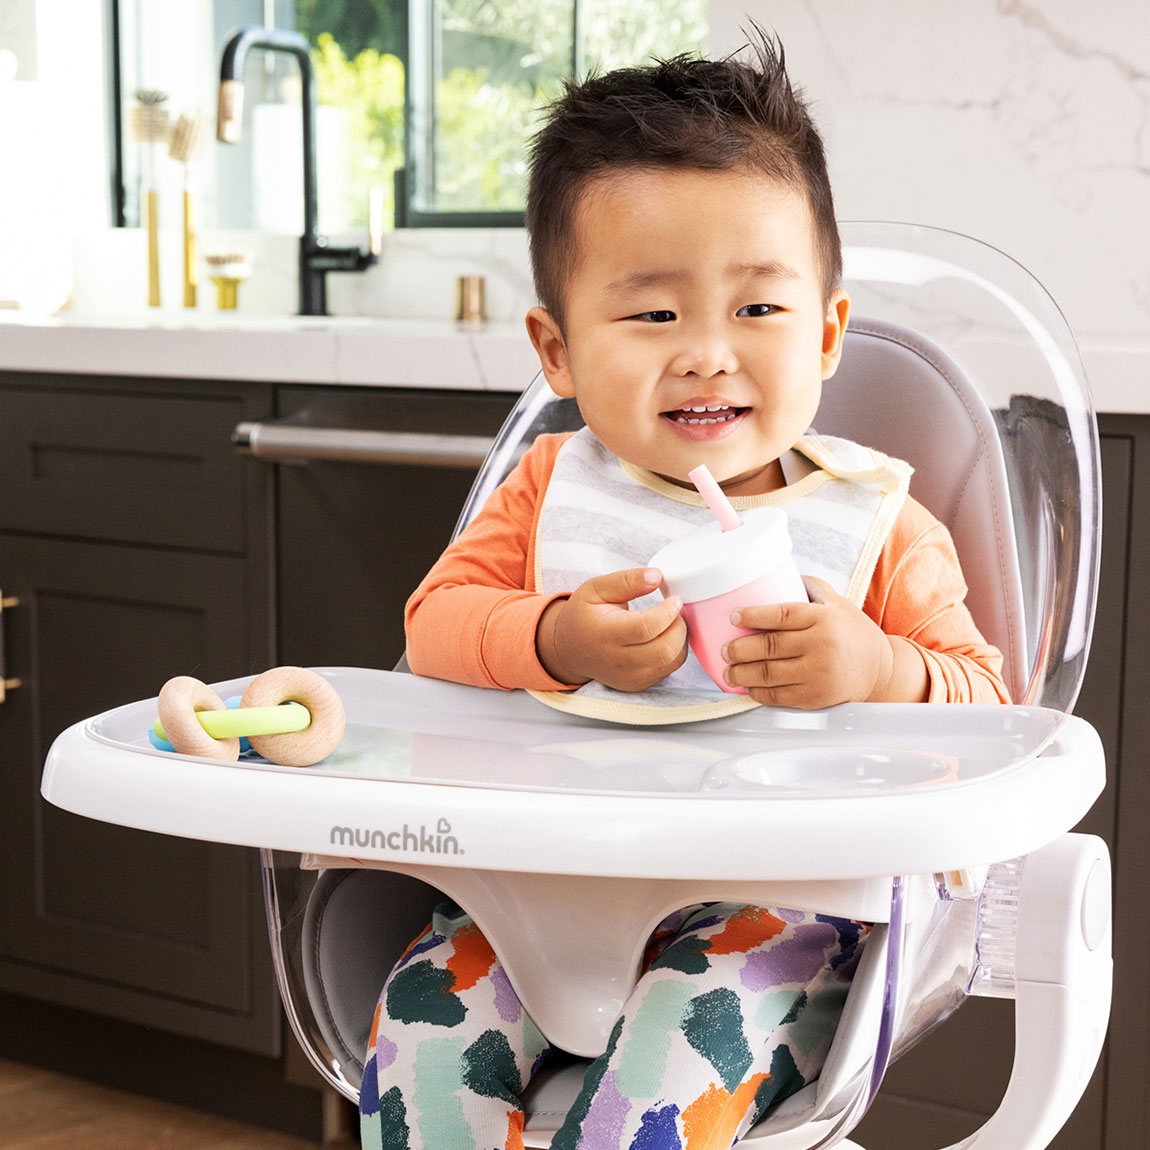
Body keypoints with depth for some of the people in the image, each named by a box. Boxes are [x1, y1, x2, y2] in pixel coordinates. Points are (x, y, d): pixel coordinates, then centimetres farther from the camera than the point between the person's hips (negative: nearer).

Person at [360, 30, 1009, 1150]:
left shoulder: (876, 523, 2)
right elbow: (434, 624, 4)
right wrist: (558, 643, -17)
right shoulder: (553, 492, 8)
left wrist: (879, 671, -21)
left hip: (782, 896, -3)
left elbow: (982, 699, 2)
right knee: (422, 1032, -18)